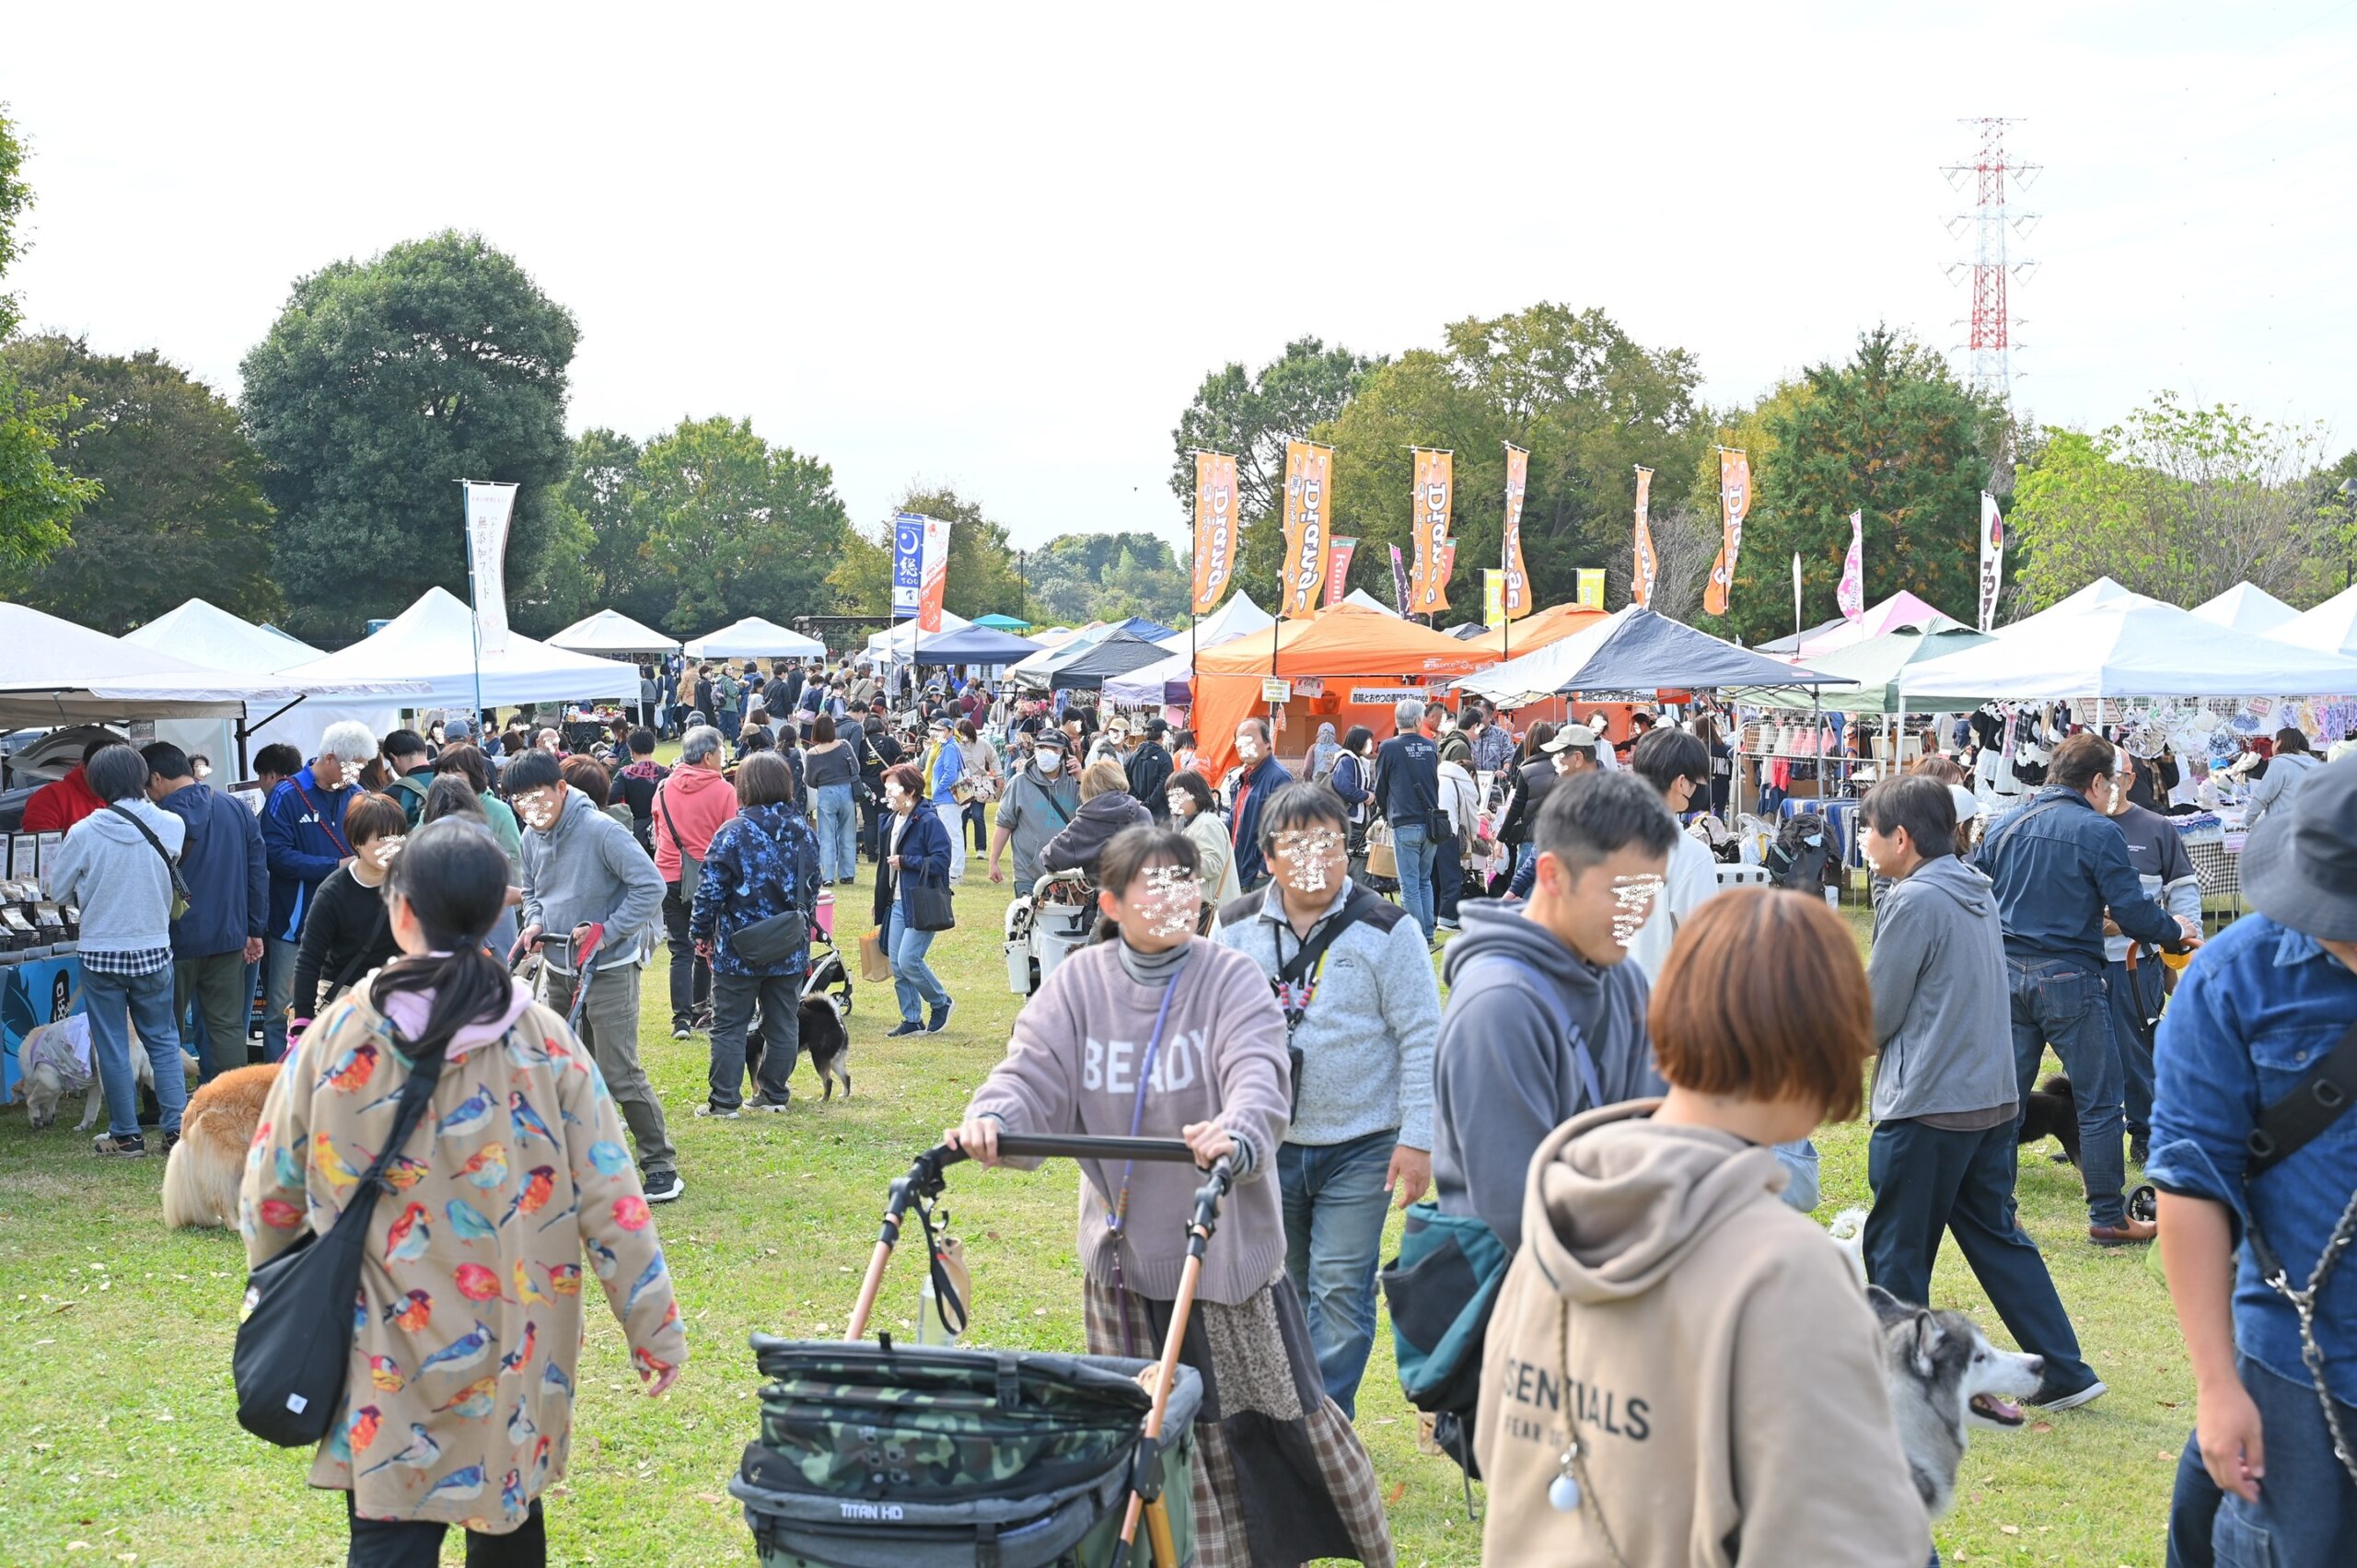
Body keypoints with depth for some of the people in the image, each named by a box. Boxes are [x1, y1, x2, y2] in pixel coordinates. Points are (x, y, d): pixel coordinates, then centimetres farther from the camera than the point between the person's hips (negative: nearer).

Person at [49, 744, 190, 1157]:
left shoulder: (83, 833, -14)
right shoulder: (171, 827, -9)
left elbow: (58, 890, -3)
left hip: (101, 955, -2)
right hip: (154, 951, 2)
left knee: (112, 1048, 8)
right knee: (164, 1042, 13)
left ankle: (125, 1136, 14)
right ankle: (178, 1129, 8)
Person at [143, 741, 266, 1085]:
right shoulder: (238, 811, 4)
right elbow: (258, 874, 8)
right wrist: (255, 931, 13)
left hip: (177, 940, -4)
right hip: (229, 938, 4)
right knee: (228, 1027, 7)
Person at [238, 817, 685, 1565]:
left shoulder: (337, 1037, -8)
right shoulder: (542, 1040, -7)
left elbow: (270, 1195, 2)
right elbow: (608, 1198, -7)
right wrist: (654, 1327, 2)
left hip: (385, 1364, -1)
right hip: (514, 1356, 1)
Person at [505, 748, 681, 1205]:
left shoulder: (600, 830, -20)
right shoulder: (531, 837, 3)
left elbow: (650, 885, -21)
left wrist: (606, 932, -21)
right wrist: (535, 921, -1)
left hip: (608, 968, -8)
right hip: (557, 967, 8)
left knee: (620, 1072, -9)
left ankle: (661, 1166, 0)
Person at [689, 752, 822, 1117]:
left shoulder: (733, 833, -15)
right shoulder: (804, 831, 3)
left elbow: (711, 890, -13)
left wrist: (701, 933, 0)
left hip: (738, 950, -5)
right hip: (791, 950, 5)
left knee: (729, 1027, 4)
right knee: (783, 1025, 13)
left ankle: (724, 1101, 4)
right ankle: (774, 1095, 19)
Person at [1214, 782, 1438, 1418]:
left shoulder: (1386, 929, -7)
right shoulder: (1236, 927, 3)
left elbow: (1422, 1039, -6)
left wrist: (1416, 1139, -11)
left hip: (1359, 1148, -3)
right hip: (1265, 1144, 3)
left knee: (1340, 1293, -4)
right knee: (1281, 1288, 15)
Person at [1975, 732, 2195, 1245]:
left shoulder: (2004, 825, 7)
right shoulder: (2097, 831, -10)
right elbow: (2133, 912, -11)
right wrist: (2178, 930, 7)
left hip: (2007, 974, 6)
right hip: (2068, 978, -6)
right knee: (2099, 1103, 5)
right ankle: (2108, 1218, 9)